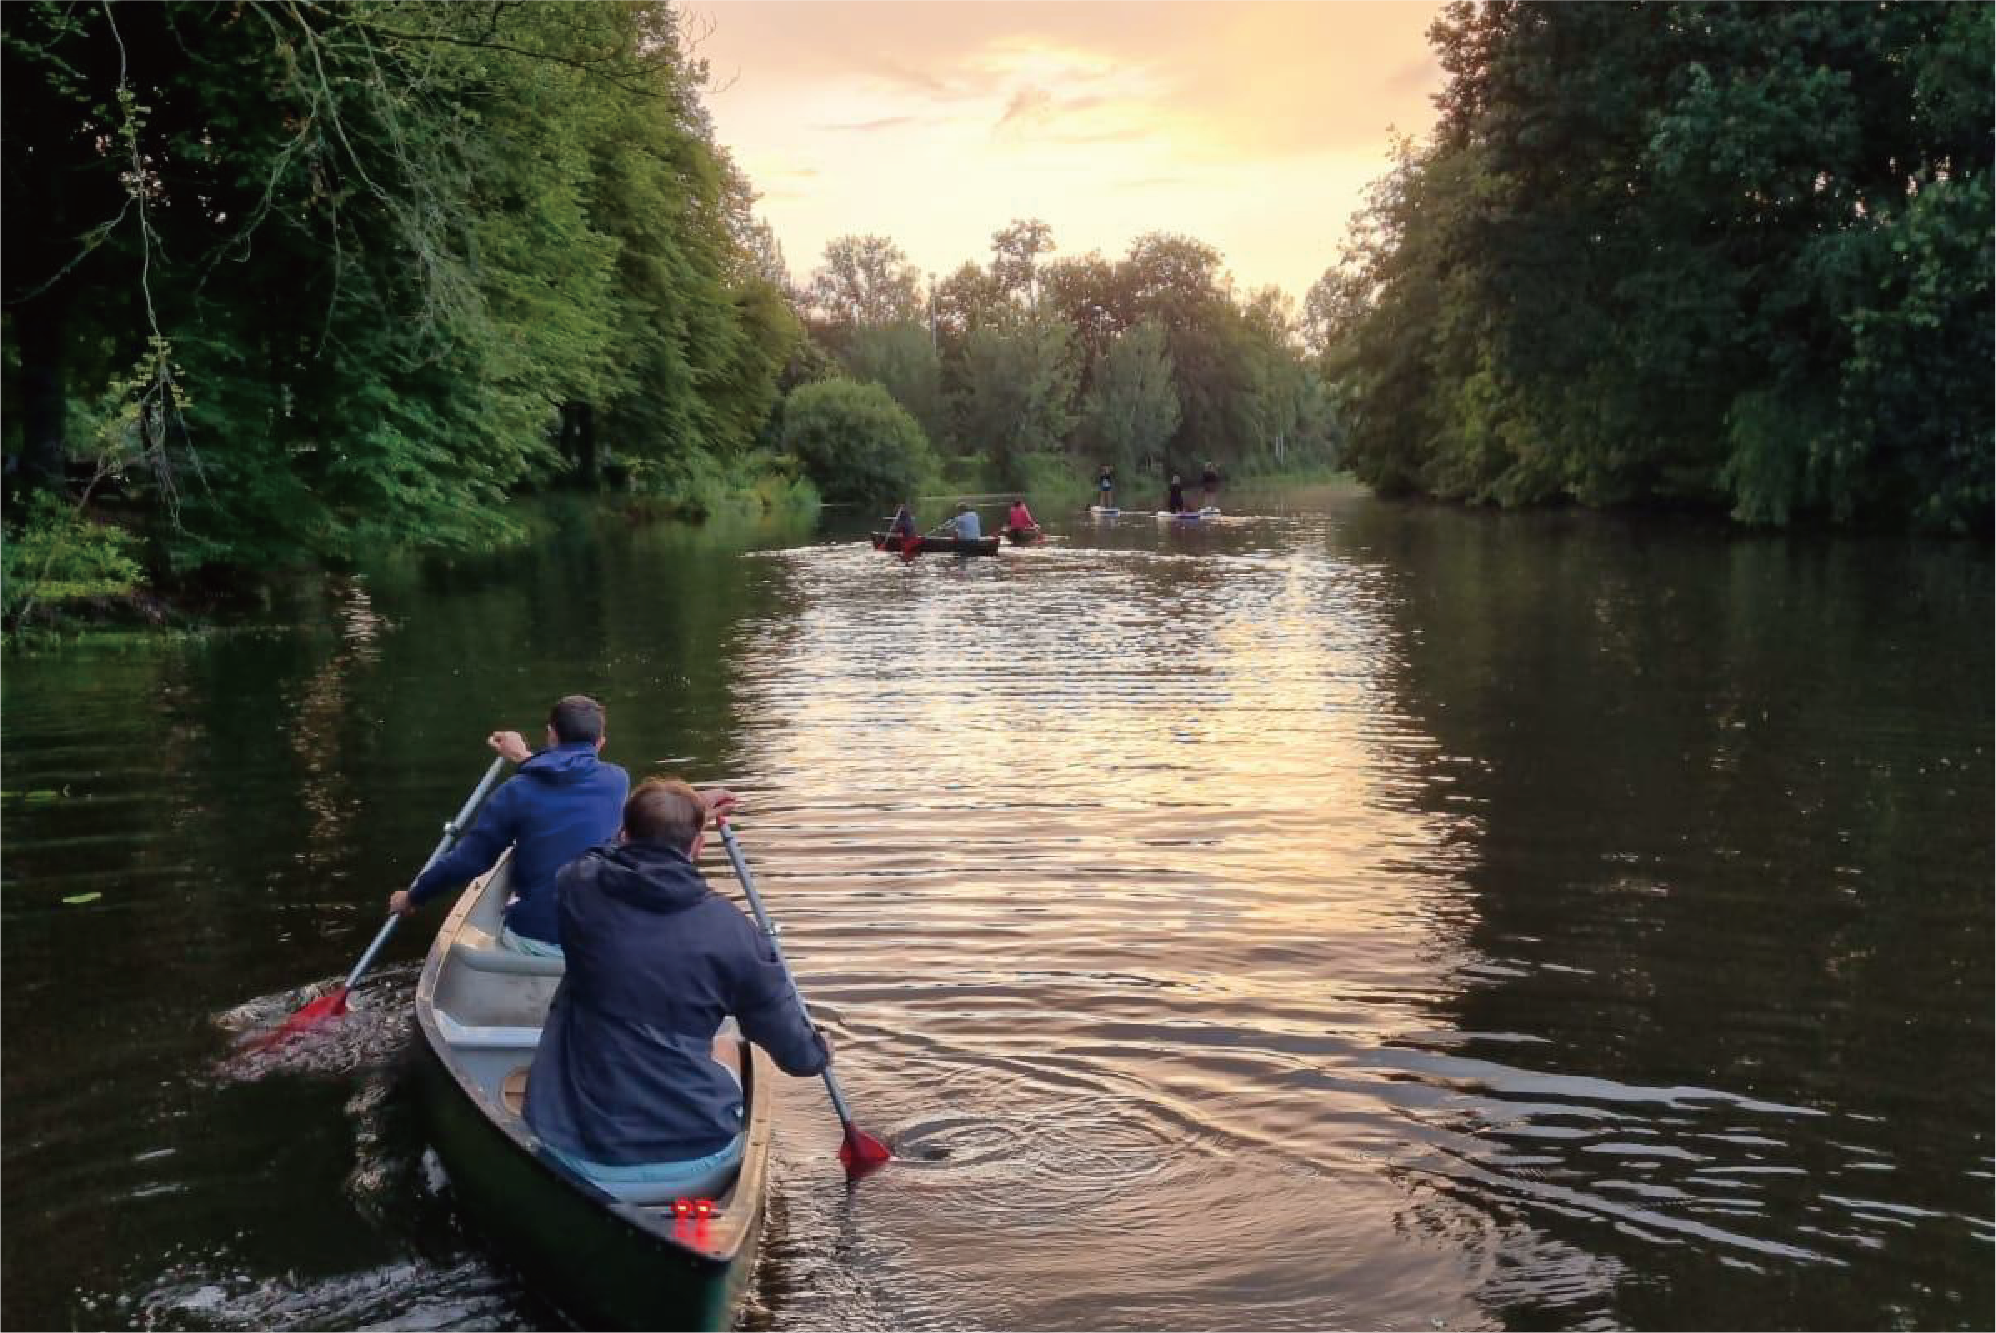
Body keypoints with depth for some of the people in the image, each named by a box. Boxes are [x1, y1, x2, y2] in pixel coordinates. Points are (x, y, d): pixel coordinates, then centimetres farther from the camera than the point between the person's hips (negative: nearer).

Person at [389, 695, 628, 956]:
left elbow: (469, 859, -4)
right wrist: (528, 758, 31)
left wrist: (413, 896, 11)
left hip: (531, 942, 0)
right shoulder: (617, 781, -2)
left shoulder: (520, 790, -6)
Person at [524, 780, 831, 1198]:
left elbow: (614, 853, 22)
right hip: (696, 1171, -1)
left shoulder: (578, 888, -6)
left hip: (578, 1162, 1)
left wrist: (691, 812, 31)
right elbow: (799, 1056, -1)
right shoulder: (732, 931, -11)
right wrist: (820, 1049, 22)